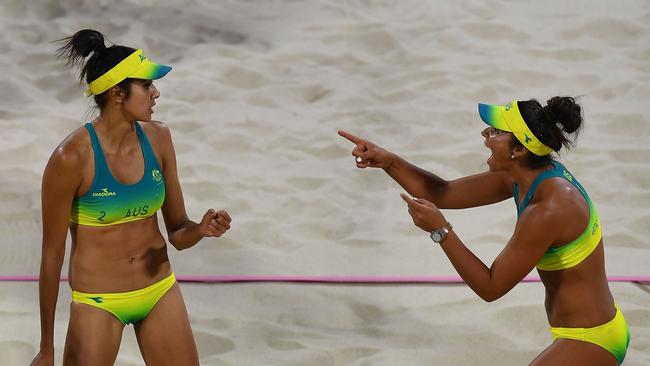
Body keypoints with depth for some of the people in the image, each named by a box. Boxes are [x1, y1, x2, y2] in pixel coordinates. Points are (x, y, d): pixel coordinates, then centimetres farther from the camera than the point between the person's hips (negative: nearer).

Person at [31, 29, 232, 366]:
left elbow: (178, 234, 4)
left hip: (160, 292, 5)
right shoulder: (72, 158, -20)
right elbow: (52, 255, -12)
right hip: (98, 303, -5)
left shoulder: (157, 138, -4)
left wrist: (201, 229, -20)